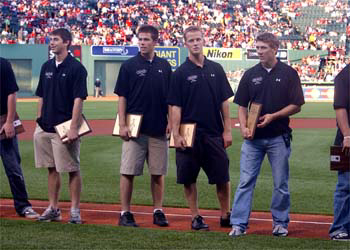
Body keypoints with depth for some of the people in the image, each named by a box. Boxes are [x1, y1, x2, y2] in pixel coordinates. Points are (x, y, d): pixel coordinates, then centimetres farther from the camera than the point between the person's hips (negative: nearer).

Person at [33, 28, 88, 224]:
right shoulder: (47, 67, 13)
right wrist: (39, 122, 12)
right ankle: (53, 208, 18)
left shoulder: (76, 68, -8)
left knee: (73, 169, -1)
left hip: (65, 128, -7)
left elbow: (78, 99, -13)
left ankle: (75, 210, 5)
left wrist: (73, 127, -19)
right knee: (52, 169, 11)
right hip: (46, 127, 7)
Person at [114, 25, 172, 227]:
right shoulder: (129, 66, 0)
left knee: (158, 172, 7)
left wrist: (171, 121, 2)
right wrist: (122, 125, -9)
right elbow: (122, 97, -1)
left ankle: (158, 211, 15)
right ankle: (125, 213, 4)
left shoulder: (165, 66, 9)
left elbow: (170, 97, 13)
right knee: (128, 172, -2)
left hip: (159, 129, 3)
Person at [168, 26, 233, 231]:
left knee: (223, 177, 4)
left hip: (214, 133, 2)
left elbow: (224, 102, 9)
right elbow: (176, 106, -3)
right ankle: (196, 217, 14)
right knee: (189, 178, 3)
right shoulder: (181, 73, 0)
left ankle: (226, 215, 16)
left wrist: (227, 130, 3)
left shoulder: (216, 69, 8)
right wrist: (176, 134, -11)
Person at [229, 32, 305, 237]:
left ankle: (280, 222, 19)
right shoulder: (251, 74, 8)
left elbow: (296, 106, -2)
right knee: (246, 181, -2)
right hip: (253, 137, 2)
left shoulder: (288, 73, -1)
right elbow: (242, 106, 10)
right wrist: (243, 128, -6)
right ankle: (239, 223, -1)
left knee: (281, 184, 6)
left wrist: (273, 116, -14)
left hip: (279, 137, -2)